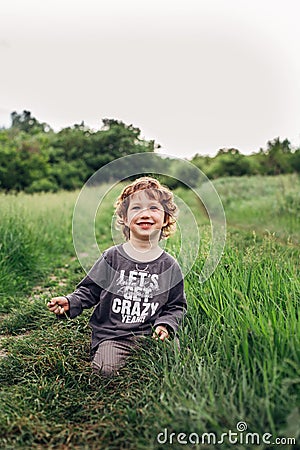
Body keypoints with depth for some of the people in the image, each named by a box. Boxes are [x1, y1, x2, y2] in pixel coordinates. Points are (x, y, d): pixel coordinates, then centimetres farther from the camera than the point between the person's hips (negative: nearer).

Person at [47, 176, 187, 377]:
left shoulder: (169, 266, 2)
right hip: (111, 336, -1)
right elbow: (89, 290, 6)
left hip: (151, 336, 2)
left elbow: (176, 306, 10)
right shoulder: (111, 257, -1)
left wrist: (165, 325, -8)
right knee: (105, 371, -23)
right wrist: (70, 302, -12)